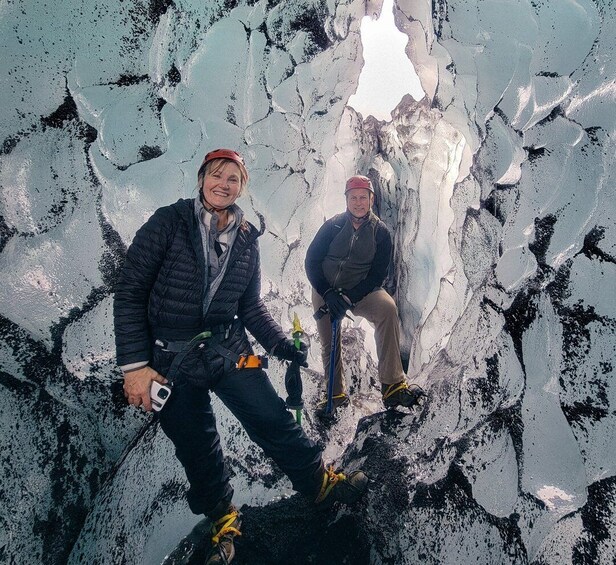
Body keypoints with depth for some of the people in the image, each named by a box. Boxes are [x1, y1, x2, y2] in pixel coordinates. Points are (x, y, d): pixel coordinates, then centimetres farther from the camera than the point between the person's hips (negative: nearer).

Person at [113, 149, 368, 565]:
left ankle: (321, 483, 22)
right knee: (198, 450, 10)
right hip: (169, 363, -2)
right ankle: (223, 520, 35)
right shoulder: (169, 222, -9)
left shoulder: (247, 239, 4)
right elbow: (130, 294, -10)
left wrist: (282, 345, -1)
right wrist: (134, 364, -14)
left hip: (229, 351, 2)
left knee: (274, 420, -3)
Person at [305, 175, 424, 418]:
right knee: (329, 345, 3)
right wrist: (328, 294, -17)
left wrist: (349, 298, -21)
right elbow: (311, 261, -4)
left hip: (360, 291, -1)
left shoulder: (380, 232, -3)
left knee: (387, 308, -30)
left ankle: (392, 384, -31)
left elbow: (377, 275, -7)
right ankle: (336, 394, 28)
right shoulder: (333, 226, -3)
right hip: (325, 291, 2)